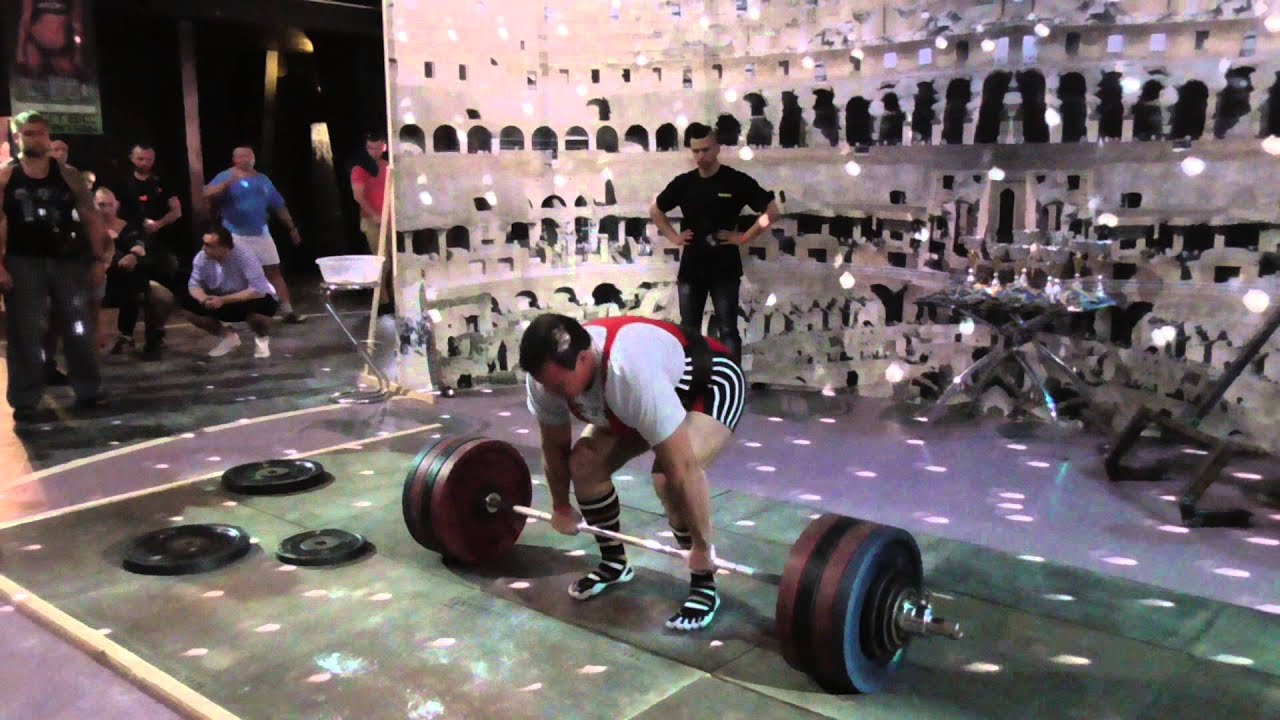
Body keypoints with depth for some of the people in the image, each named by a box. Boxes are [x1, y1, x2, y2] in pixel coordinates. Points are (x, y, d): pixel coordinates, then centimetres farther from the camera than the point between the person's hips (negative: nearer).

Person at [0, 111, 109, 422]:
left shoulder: (68, 174, 4)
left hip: (67, 260, 1)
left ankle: (89, 390, 17)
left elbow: (90, 218, 4)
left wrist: (98, 259, -3)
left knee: (79, 328, 6)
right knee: (25, 333, 1)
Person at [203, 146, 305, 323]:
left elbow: (279, 206, 16)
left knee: (274, 271, 4)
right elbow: (207, 194, -19)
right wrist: (227, 184, -33)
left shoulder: (263, 179, 12)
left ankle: (288, 311, 7)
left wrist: (292, 227, 16)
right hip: (235, 236, -4)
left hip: (261, 234, 4)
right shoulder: (226, 176, -4)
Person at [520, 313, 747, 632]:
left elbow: (682, 467, -40)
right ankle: (613, 563, 15)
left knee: (669, 475, -30)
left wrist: (701, 547, -32)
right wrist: (561, 507, 7)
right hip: (648, 397, 7)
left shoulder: (632, 373, -44)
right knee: (584, 462, -5)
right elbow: (555, 445, -4)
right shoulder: (547, 374, -22)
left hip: (713, 384, -7)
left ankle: (704, 584, -11)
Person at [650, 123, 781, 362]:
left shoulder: (737, 181, -5)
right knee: (689, 330, 9)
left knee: (728, 330, 0)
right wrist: (673, 236, 8)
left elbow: (772, 210, -6)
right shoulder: (683, 183, 5)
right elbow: (655, 210, 20)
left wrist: (744, 237, -10)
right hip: (691, 268, 4)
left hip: (725, 268, -3)